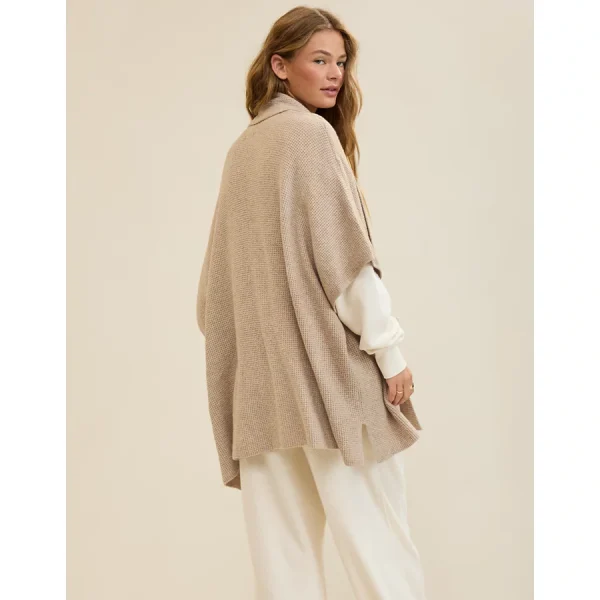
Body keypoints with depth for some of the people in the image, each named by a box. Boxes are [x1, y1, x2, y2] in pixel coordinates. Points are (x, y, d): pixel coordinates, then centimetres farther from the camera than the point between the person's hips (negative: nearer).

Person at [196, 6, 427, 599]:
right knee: (375, 537, -4)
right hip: (328, 364, -7)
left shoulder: (241, 149, 18)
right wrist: (389, 349, -8)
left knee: (282, 546, 7)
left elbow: (221, 271, 18)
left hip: (259, 374, 8)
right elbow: (343, 254, -12)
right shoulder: (311, 133, -5)